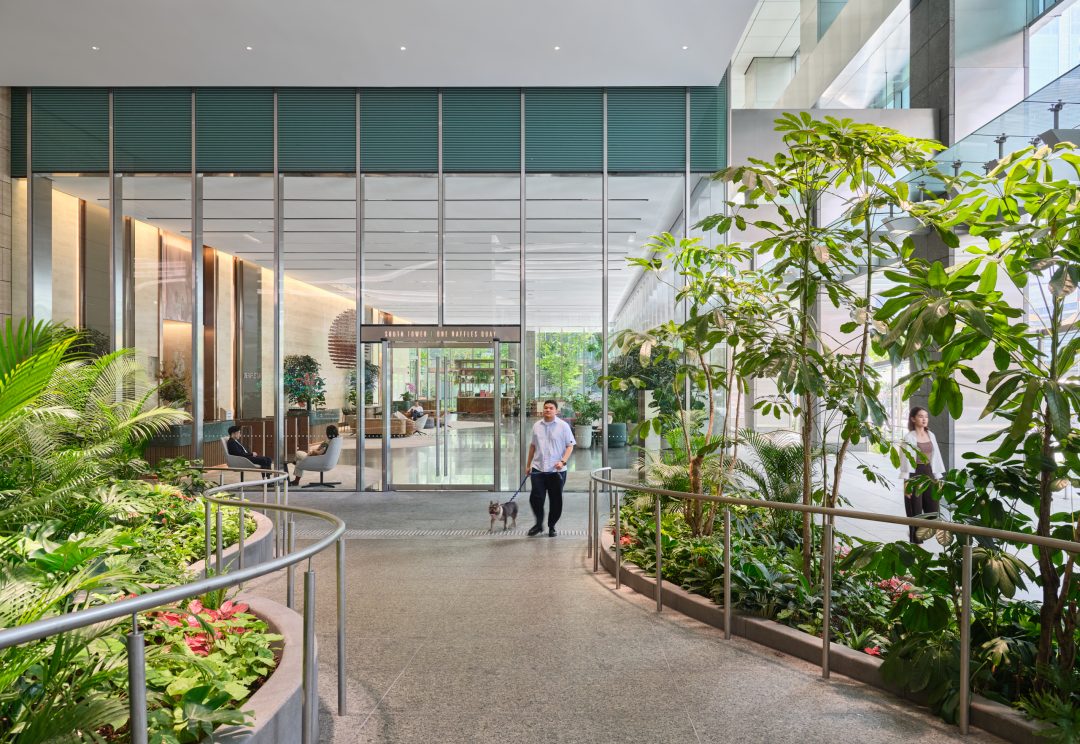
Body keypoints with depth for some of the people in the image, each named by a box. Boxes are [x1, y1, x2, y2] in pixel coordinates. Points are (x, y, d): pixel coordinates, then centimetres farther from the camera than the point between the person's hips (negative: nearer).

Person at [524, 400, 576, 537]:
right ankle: (539, 523, 17)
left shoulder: (563, 426, -3)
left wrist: (563, 461, -18)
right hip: (538, 469, 2)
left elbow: (570, 445, -4)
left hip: (557, 470, -2)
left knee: (555, 500, 7)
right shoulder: (536, 426, 9)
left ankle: (551, 527, 24)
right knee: (535, 498, -5)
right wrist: (528, 464, 19)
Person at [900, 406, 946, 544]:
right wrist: (906, 481, -15)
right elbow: (905, 459, -10)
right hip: (914, 474, -5)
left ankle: (916, 532, 21)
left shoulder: (931, 435, 9)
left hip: (928, 474, 5)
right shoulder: (909, 437, -8)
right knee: (915, 511, 1)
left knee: (933, 509, 2)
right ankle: (916, 541, 11)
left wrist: (938, 478, 9)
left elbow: (935, 457, 13)